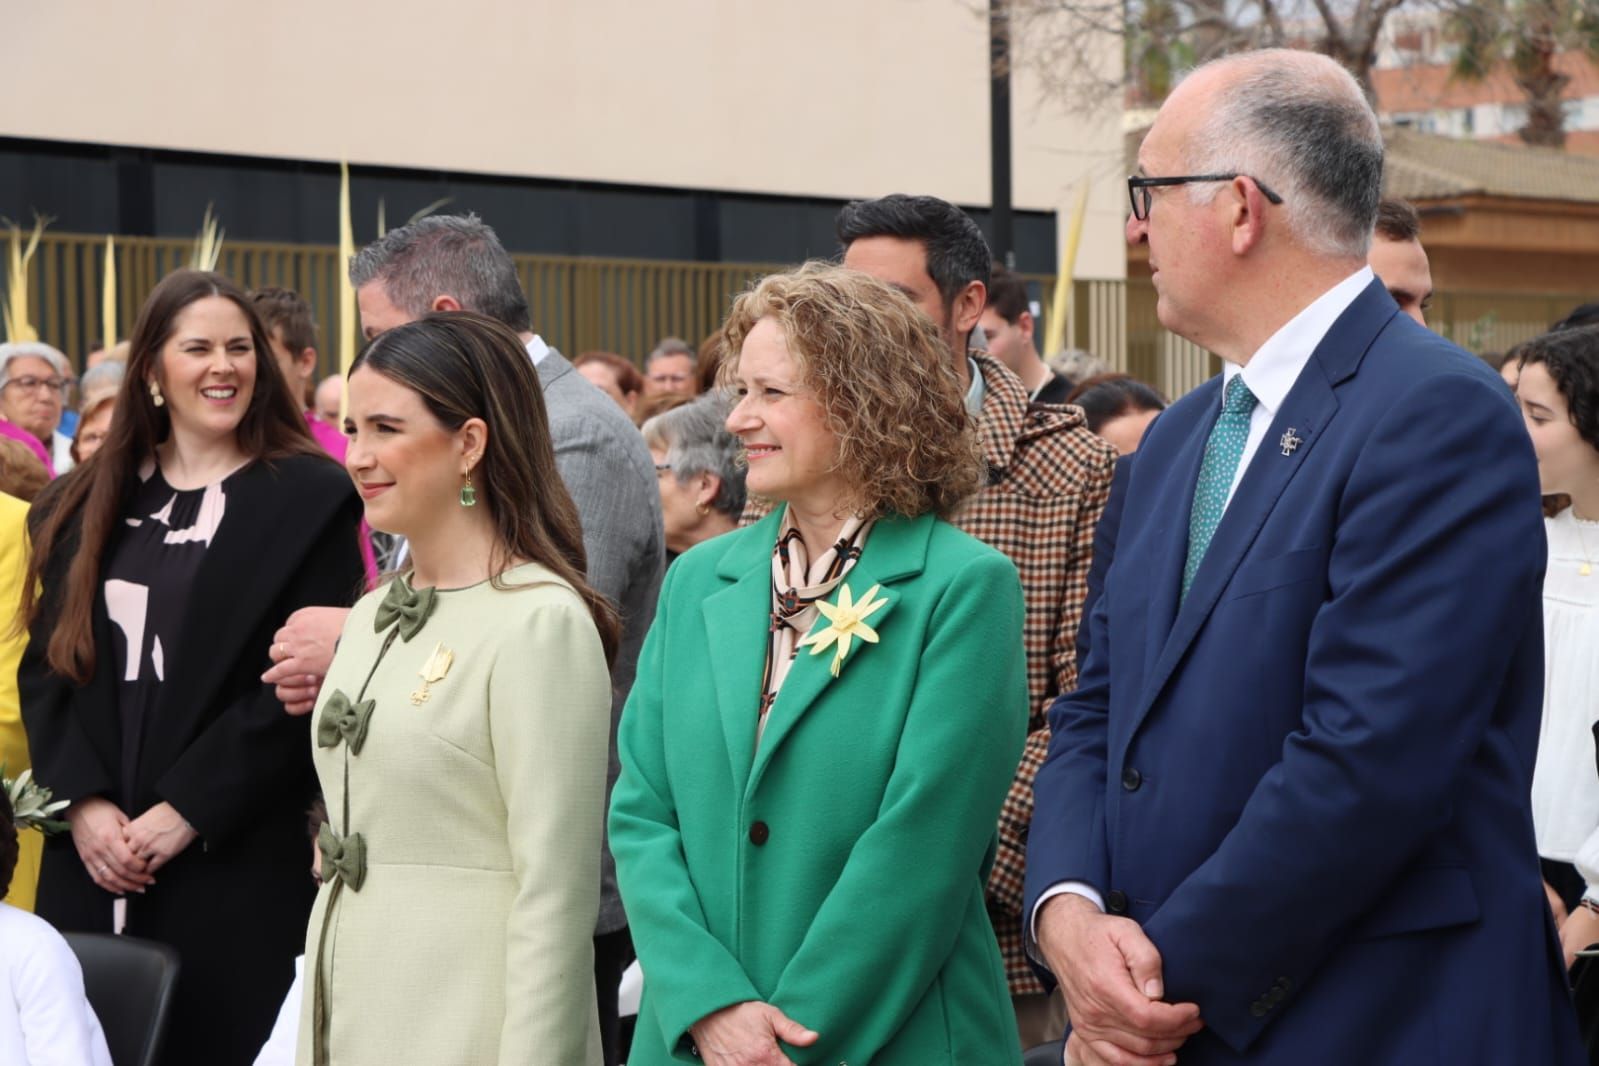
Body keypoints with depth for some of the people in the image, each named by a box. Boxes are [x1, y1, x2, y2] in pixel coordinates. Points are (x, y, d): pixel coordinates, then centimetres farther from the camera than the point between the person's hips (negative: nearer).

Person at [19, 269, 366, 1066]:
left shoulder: (311, 500, 0)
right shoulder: (84, 505, 14)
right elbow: (45, 664, 9)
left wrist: (189, 808, -13)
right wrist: (82, 799, -7)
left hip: (239, 862, -4)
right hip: (92, 861, 4)